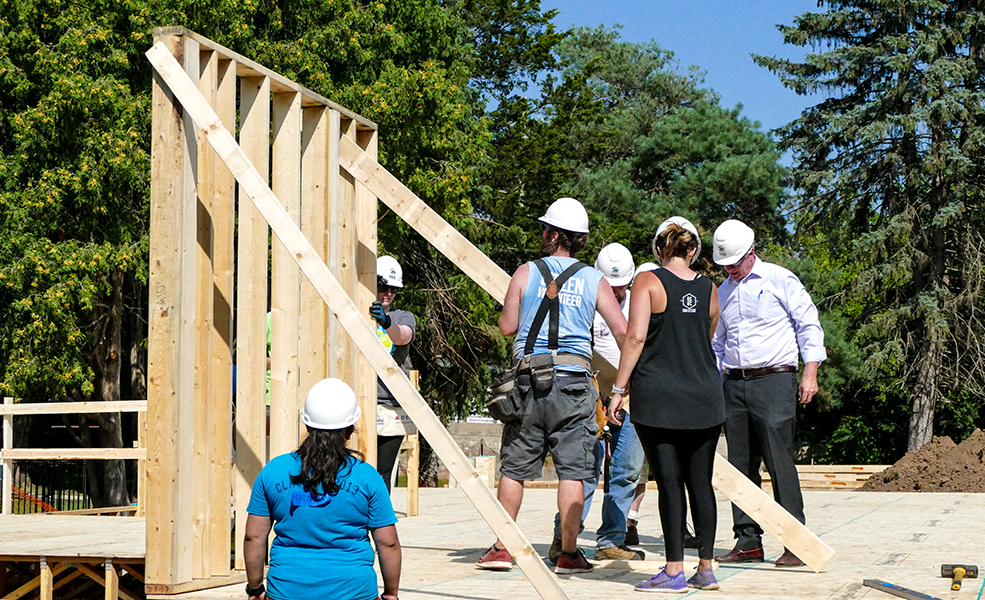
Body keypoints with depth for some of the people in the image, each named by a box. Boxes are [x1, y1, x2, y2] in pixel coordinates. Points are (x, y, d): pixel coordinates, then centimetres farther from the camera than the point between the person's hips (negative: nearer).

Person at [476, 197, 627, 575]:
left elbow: (507, 327, 2)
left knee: (514, 467, 9)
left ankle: (502, 548, 12)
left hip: (529, 378, 0)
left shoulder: (526, 273, 3)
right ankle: (568, 554, 2)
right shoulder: (594, 280, 5)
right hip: (573, 380, 0)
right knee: (572, 470, 2)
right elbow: (622, 331, -2)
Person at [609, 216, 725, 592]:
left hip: (657, 397, -4)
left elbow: (635, 337, -13)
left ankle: (674, 571, 0)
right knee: (700, 482, 9)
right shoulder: (710, 290, 9)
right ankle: (706, 569, 14)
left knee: (669, 483, -2)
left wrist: (619, 388, -9)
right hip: (705, 396, 4)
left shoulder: (649, 282, -5)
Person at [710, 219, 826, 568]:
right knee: (741, 465, 5)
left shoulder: (779, 280, 0)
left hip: (773, 380, -6)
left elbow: (808, 324, -1)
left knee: (779, 461, -11)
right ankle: (748, 542, 11)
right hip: (734, 384, 6)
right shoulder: (722, 292, 19)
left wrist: (810, 372, -9)